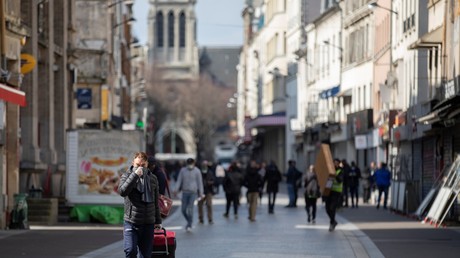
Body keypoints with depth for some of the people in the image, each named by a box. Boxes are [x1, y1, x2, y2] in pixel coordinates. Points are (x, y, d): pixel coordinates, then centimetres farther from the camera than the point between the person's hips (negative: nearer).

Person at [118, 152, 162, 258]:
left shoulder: (152, 179, 11)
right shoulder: (126, 176, 1)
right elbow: (122, 191, -19)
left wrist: (158, 221, 18)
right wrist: (135, 175, -21)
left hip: (148, 223, 3)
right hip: (131, 222, -3)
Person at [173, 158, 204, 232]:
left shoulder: (197, 171, 1)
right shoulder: (183, 170, 8)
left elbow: (200, 182, 2)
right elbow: (179, 180, 7)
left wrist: (201, 193, -2)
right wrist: (176, 189, -5)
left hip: (193, 192, -3)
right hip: (185, 192, 3)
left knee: (190, 209, -11)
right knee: (183, 209, 2)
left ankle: (189, 225, -3)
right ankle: (189, 222, 24)